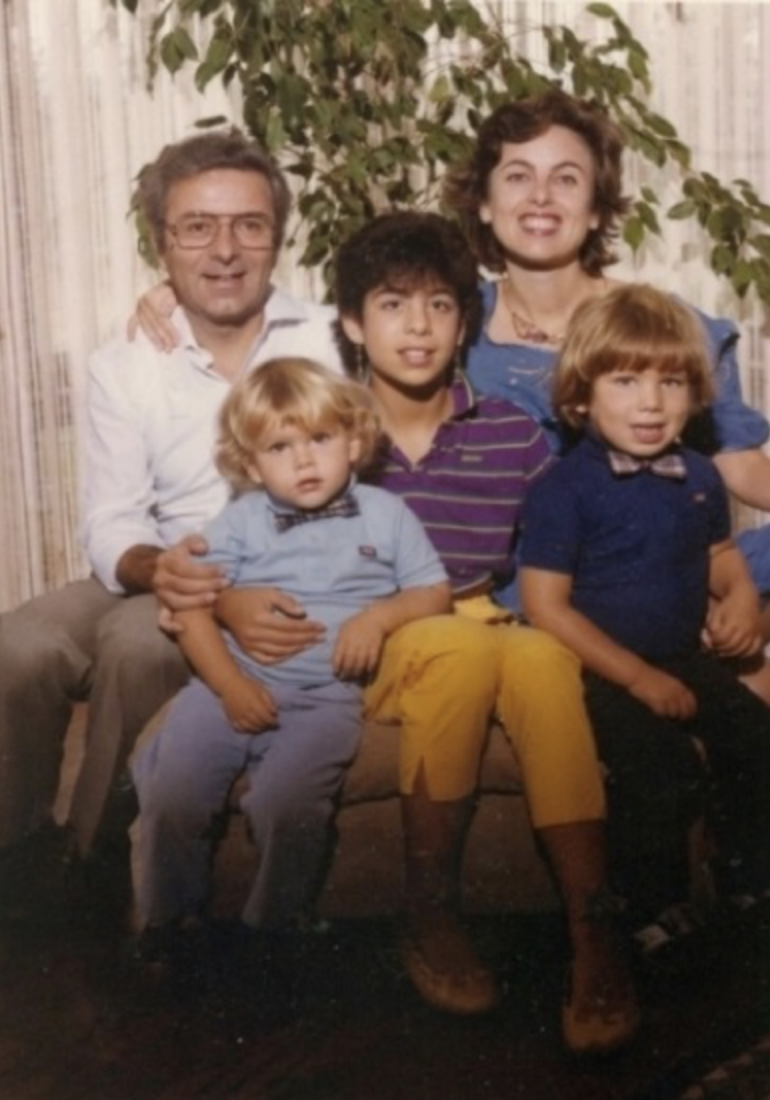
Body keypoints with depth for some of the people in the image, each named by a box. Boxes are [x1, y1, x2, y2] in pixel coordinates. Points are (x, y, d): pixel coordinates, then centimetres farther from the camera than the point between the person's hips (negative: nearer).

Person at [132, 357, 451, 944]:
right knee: (170, 797, -16)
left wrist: (380, 615, -10)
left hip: (326, 693, -2)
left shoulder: (385, 514, 11)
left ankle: (273, 933, -3)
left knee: (286, 806, -27)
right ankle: (166, 928, 8)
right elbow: (192, 609, 3)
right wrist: (230, 685, -12)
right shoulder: (240, 522, 11)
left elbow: (434, 593, 11)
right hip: (233, 683, 2)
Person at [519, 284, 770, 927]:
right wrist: (637, 676, -18)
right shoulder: (565, 489, -12)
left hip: (689, 659, 6)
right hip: (601, 673, -6)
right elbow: (545, 605, -15)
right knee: (664, 767, -26)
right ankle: (653, 913, -4)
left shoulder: (699, 478, 6)